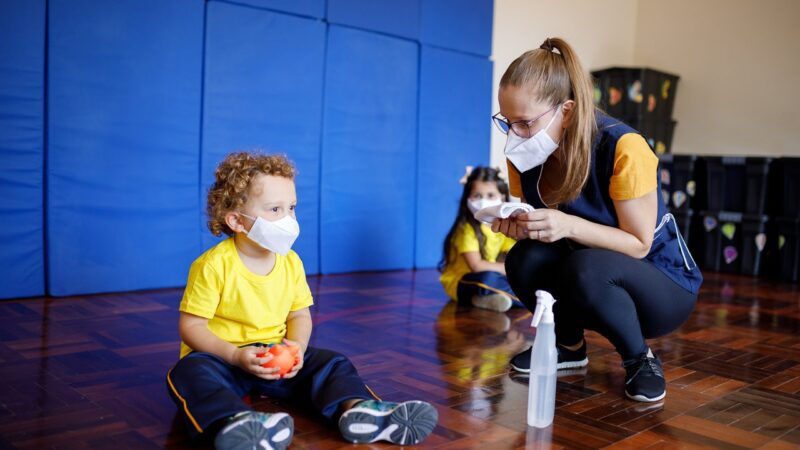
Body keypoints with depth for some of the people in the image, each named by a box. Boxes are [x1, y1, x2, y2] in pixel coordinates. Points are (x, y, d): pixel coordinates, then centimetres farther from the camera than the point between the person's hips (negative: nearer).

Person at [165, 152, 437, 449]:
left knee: (332, 364, -11)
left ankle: (356, 408, -38)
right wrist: (236, 356, -26)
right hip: (222, 356, -4)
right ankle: (233, 422, -61)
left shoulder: (291, 262, -1)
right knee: (190, 372, -35)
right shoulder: (213, 265, -16)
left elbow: (300, 315, 7)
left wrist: (297, 346, -15)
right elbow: (191, 326, -13)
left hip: (277, 355, 5)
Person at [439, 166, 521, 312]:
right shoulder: (466, 229, -20)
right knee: (488, 278, -37)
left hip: (484, 281, 8)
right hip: (458, 284, -8)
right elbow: (476, 265, -28)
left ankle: (489, 299, -15)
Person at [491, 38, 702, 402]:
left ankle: (640, 359, -7)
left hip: (664, 284, -5)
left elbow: (639, 245, -20)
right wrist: (518, 226, -24)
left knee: (586, 267, -36)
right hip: (593, 288, 5)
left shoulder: (622, 148, -26)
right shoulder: (524, 155, -10)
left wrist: (570, 226, -36)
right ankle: (569, 345, 4)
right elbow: (537, 230, 0)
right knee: (523, 260, -25)